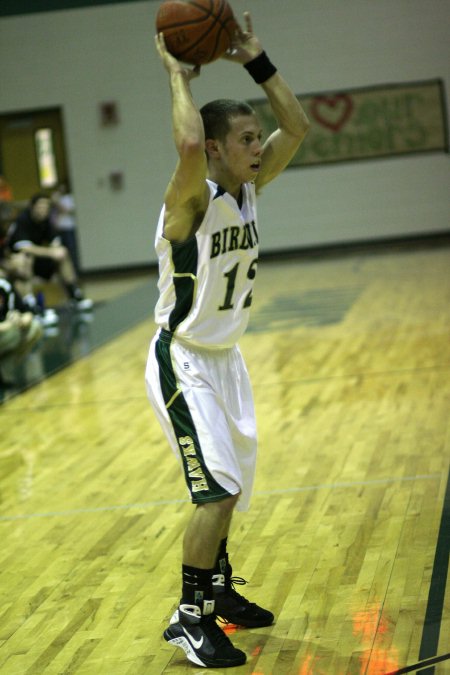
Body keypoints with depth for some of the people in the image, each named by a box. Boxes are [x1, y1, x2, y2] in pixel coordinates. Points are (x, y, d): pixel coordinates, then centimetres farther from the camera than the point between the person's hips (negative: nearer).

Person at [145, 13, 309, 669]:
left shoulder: (247, 188, 0)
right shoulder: (192, 200, -23)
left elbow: (296, 126, 3)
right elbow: (188, 143, -45)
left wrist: (257, 62, -5)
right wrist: (178, 72, -31)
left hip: (225, 357, 8)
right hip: (182, 362, -8)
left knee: (232, 485, 18)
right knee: (219, 490, -13)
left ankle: (218, 589, 36)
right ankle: (190, 616, 0)